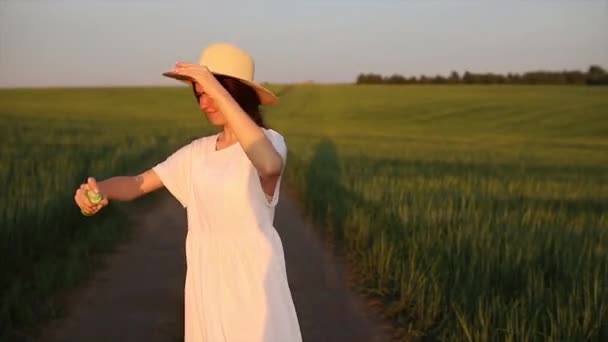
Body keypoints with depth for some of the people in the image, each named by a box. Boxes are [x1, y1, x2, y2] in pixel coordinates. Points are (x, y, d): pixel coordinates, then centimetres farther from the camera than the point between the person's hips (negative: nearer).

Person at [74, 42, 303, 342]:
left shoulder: (270, 141, -10)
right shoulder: (198, 151, 6)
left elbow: (268, 165, -35)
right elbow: (138, 183, 3)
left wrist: (219, 91, -36)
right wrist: (98, 189, -21)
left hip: (252, 280, -5)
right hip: (205, 281, 5)